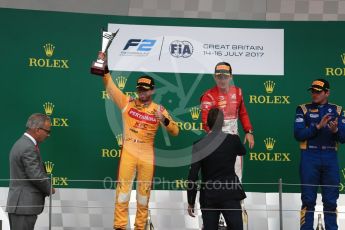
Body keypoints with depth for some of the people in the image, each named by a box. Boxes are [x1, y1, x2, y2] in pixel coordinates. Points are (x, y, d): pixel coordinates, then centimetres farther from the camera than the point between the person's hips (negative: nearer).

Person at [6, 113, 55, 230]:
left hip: (19, 205, 10)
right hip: (24, 206, -10)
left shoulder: (21, 144, 16)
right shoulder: (28, 148, -18)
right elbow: (36, 176, -20)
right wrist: (50, 189, -2)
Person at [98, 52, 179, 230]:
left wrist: (164, 120, -22)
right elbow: (110, 87, -3)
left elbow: (175, 131, -3)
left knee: (144, 191, 7)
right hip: (128, 151, -1)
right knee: (123, 187, -6)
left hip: (147, 154, 1)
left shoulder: (159, 109, 3)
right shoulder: (127, 103, 4)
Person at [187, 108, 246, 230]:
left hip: (209, 197, 0)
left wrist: (191, 202, 1)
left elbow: (192, 176, -8)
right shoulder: (233, 140, -2)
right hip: (230, 194, 0)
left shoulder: (199, 145, -6)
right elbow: (242, 151, 24)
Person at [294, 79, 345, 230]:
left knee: (331, 200, 5)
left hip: (330, 158, 2)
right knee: (308, 199, 1)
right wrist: (318, 126, -17)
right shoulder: (303, 109, 4)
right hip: (309, 157, -1)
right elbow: (298, 134, -8)